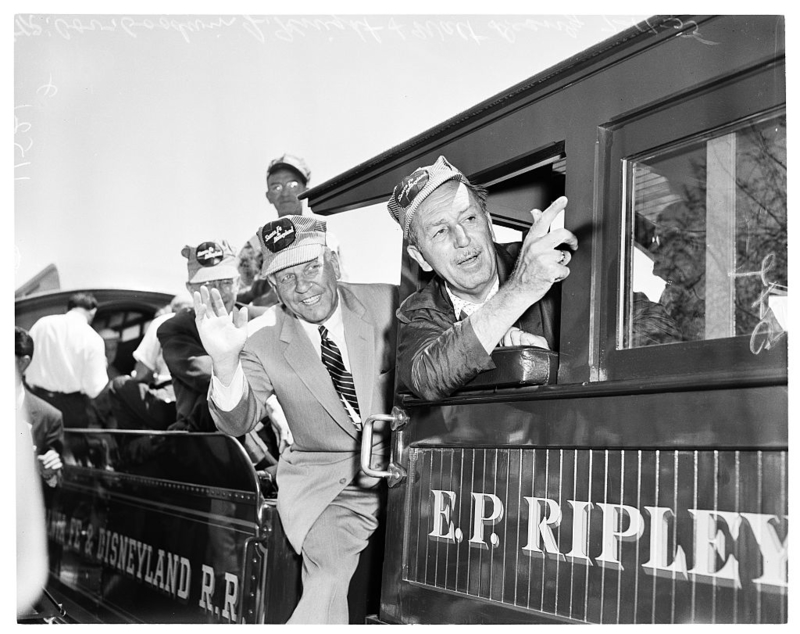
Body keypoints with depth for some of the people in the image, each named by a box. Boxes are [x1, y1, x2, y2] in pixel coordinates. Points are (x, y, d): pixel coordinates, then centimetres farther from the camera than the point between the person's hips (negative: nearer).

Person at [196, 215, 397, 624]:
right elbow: (237, 425, -9)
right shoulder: (263, 340, -3)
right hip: (326, 482, -1)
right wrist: (225, 362, -29)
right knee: (328, 583, -22)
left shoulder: (387, 303, -3)